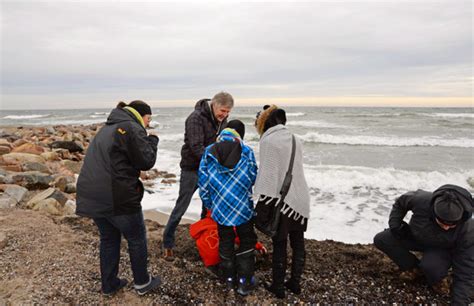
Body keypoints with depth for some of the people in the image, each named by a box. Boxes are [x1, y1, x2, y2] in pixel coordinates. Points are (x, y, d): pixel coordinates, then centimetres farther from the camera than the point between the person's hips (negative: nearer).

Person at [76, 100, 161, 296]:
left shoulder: (107, 128, 19)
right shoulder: (132, 128, -9)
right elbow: (146, 161, -11)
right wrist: (152, 140, 4)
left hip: (92, 195, 9)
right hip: (117, 197, -8)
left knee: (108, 239, 22)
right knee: (137, 240, 11)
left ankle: (109, 285, 33)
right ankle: (142, 283, 26)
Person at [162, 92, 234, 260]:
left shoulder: (222, 119, 0)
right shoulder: (196, 118, -21)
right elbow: (196, 147, -29)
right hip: (192, 168, -6)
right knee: (181, 207, 1)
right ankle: (167, 243, 15)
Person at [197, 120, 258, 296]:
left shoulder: (209, 152, -3)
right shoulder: (247, 152, -8)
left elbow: (203, 182, 0)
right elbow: (253, 179, 1)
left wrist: (209, 205, 13)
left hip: (220, 207, 2)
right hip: (243, 207, -2)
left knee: (225, 242, 19)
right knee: (247, 242, 15)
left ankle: (229, 278, 32)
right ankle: (245, 281, 19)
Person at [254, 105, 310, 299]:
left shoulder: (268, 140, -10)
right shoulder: (294, 139, 11)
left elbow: (268, 175, -16)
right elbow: (296, 169, 12)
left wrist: (264, 202, -12)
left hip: (281, 201, -6)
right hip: (300, 199, 7)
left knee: (280, 245, 7)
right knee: (298, 243, 16)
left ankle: (278, 287, 20)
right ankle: (295, 283, 30)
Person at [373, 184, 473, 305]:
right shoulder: (421, 200, -34)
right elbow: (401, 202, -8)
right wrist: (394, 225, -16)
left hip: (443, 249, -3)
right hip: (416, 237, 3)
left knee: (431, 266, -37)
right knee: (381, 240, -14)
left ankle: (436, 280, 2)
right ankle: (414, 267, 5)